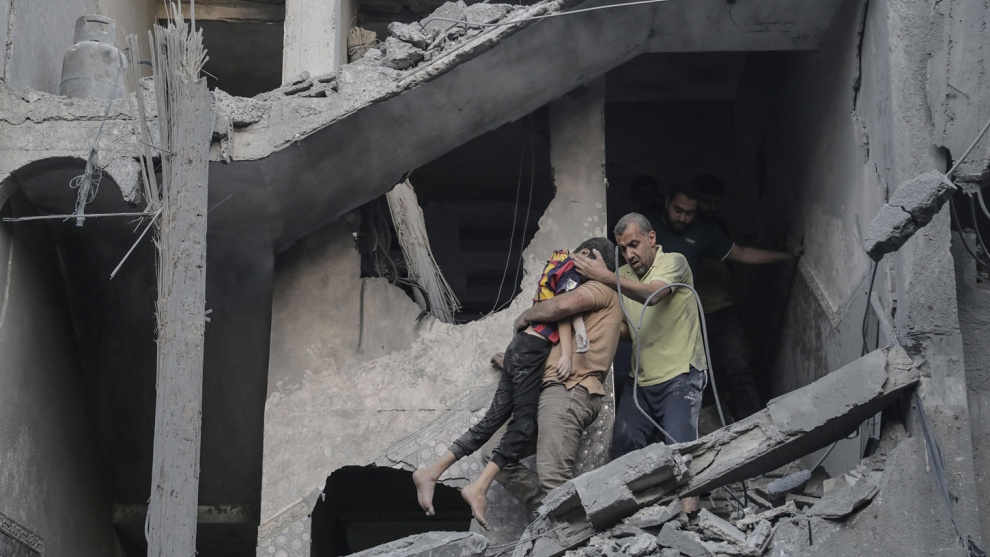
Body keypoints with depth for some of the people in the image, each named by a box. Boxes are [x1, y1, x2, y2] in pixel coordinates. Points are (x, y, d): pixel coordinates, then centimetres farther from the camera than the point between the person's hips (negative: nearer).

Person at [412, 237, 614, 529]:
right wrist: (567, 352, -22)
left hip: (521, 346, 9)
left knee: (493, 419, 4)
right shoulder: (572, 269, -4)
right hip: (534, 349, -9)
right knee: (524, 423, -10)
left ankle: (431, 472, 0)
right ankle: (479, 487, -17)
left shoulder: (558, 267, 24)